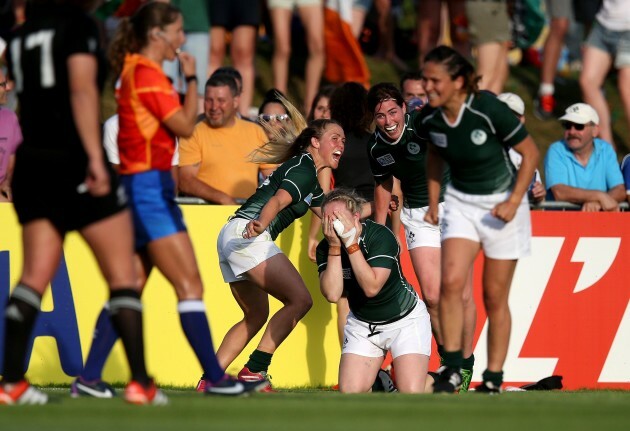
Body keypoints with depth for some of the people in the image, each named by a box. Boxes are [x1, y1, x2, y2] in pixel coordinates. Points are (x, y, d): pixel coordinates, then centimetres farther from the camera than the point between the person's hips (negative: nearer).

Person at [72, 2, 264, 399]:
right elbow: (185, 126, -13)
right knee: (190, 284, -9)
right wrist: (191, 79, -4)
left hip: (143, 187, 10)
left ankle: (89, 378, 9)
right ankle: (215, 377, -9)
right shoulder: (146, 75, -14)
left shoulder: (138, 71, 16)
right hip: (150, 187, -10)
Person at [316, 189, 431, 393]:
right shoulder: (325, 248, -11)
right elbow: (332, 294, -25)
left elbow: (371, 287, -33)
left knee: (411, 396, -18)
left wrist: (350, 244, -33)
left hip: (405, 319, -4)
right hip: (361, 323, 4)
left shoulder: (380, 236, -24)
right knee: (350, 393, -12)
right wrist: (335, 246, -29)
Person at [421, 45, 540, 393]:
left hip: (501, 204, -3)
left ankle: (494, 379, 14)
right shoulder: (432, 120, -9)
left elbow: (531, 154, -14)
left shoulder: (489, 111, -24)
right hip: (460, 202, 4)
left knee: (495, 298, 3)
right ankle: (452, 368, -11)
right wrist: (433, 203, 9)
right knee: (451, 281, -18)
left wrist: (514, 202, -18)